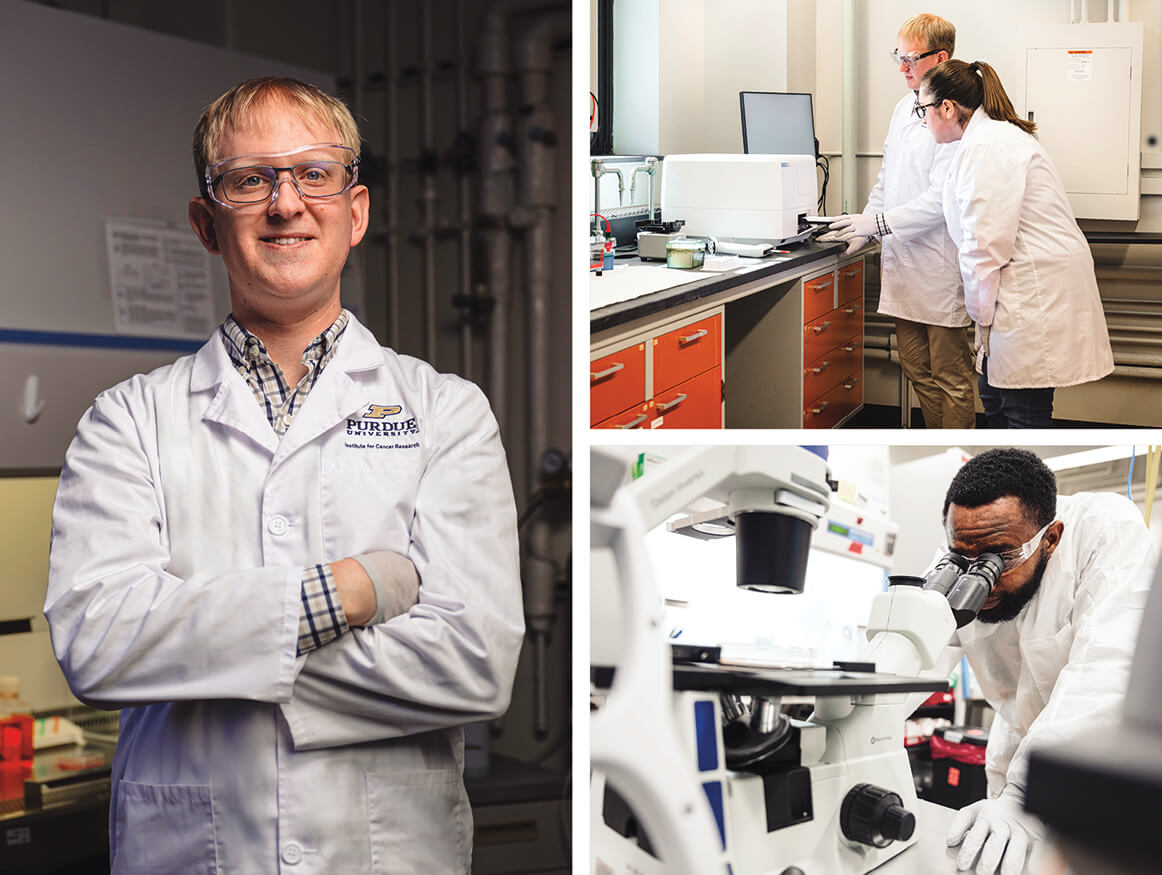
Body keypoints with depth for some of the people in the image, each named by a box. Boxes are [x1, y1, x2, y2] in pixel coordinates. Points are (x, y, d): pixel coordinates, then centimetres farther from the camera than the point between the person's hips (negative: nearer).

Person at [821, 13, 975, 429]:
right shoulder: (904, 107, 13)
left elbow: (943, 199, -20)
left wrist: (878, 222, -18)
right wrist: (863, 231, 11)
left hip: (941, 269, -9)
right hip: (904, 262, 9)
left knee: (951, 378, 1)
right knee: (916, 368, 16)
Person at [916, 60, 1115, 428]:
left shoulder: (984, 149, -17)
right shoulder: (997, 136, 17)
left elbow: (985, 244, -21)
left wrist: (982, 315, -12)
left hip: (1037, 296, -11)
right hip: (1030, 290, 11)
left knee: (1024, 414, -4)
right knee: (994, 396, 17)